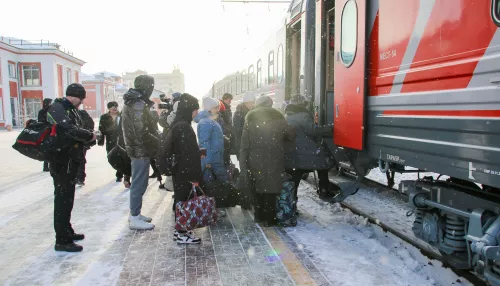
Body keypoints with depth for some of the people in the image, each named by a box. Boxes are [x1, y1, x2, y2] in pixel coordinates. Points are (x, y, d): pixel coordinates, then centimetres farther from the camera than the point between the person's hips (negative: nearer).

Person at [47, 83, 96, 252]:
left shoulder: (71, 110, 16)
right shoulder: (57, 109, -15)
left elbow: (77, 129, 16)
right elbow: (69, 130, -29)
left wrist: (88, 137, -2)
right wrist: (90, 136, -16)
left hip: (71, 161, 10)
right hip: (62, 162, -10)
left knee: (67, 198, 18)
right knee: (63, 199, -5)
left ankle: (67, 232, 31)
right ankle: (62, 241, 2)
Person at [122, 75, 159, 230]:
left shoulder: (132, 103, 14)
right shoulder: (139, 105, -19)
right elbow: (142, 132, -25)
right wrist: (159, 143, -14)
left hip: (136, 148, 10)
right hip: (141, 150, -10)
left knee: (138, 182, 17)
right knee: (139, 183, -3)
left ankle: (134, 213, 28)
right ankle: (135, 218, 5)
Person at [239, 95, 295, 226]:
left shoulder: (250, 121, 1)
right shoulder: (279, 120, -1)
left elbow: (244, 146, -3)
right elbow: (292, 136, 8)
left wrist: (243, 166, -1)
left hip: (254, 162, 1)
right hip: (273, 163, -1)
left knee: (257, 191, 14)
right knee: (270, 191, 7)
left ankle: (259, 216, 25)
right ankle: (269, 219, 14)